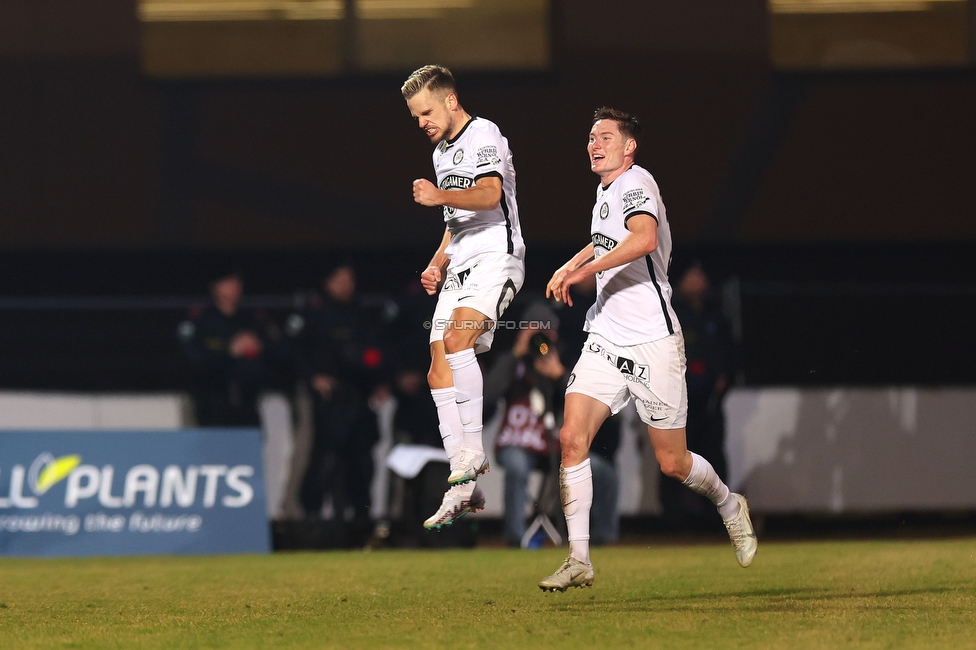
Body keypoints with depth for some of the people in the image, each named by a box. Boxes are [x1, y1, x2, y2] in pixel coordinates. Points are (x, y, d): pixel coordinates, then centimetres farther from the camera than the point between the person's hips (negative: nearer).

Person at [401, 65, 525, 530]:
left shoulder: (483, 135, -5)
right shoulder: (441, 152, 24)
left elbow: (489, 195, -23)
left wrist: (441, 196, -39)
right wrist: (438, 263, 18)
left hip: (494, 257, -9)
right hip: (459, 268, 9)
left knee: (456, 339, -32)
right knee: (439, 374, -1)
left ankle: (473, 450, -28)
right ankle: (464, 490, 0)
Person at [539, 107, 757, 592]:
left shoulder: (635, 182, -13)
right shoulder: (605, 190, 14)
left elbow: (645, 238, -35)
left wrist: (585, 269, -35)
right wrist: (572, 263, 25)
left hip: (653, 345, -7)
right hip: (606, 339, 7)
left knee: (672, 462, 3)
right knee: (572, 437, -12)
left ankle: (730, 506, 34)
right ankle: (579, 560, -11)